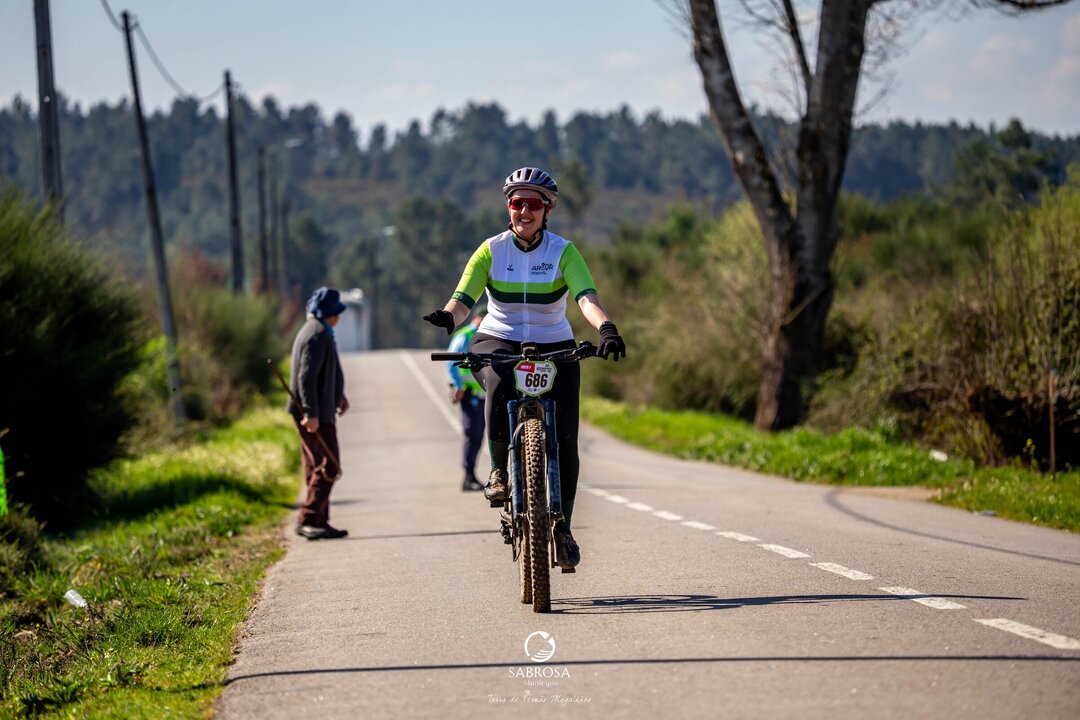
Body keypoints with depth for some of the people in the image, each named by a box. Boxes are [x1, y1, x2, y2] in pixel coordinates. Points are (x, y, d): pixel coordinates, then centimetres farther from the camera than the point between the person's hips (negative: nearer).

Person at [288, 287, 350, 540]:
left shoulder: (319, 332, 17)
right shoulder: (316, 335, -17)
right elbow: (306, 376, -24)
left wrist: (338, 395, 30)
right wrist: (311, 413, -27)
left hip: (319, 411, 11)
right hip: (316, 414, -11)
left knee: (317, 469, 12)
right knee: (328, 467, -11)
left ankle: (319, 522, 15)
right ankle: (307, 520, -13)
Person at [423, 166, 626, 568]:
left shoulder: (563, 251, -8)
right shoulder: (492, 250, -5)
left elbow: (586, 298, -24)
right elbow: (463, 298, -16)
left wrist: (606, 328, -45)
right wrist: (449, 317, -40)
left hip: (553, 348, 1)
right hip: (498, 342, -1)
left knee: (564, 437, -9)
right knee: (499, 384, -36)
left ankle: (562, 527, 5)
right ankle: (500, 471, -17)